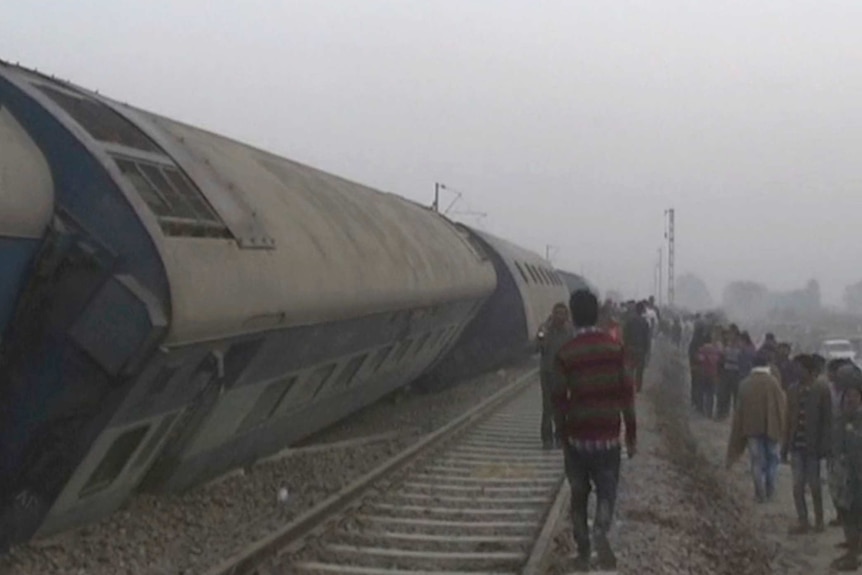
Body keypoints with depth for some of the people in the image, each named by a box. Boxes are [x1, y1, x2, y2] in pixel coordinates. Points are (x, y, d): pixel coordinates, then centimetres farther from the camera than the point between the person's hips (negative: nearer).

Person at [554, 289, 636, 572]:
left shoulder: (565, 354, -8)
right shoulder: (615, 348, -4)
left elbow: (560, 400, -5)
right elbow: (627, 393, -3)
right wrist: (631, 436, 5)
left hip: (577, 439, 0)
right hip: (608, 437, 1)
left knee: (579, 496, 13)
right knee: (607, 492, 12)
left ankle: (583, 553, 15)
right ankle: (601, 530, -16)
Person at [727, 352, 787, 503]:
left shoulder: (745, 384, -1)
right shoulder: (773, 383, -11)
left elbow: (739, 410, 4)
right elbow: (782, 405, -8)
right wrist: (782, 427, 6)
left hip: (752, 428, 2)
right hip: (772, 427, -2)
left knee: (757, 462, 8)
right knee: (772, 459, 16)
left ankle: (761, 494, 9)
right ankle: (770, 491, 18)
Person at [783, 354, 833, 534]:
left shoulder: (822, 390, -7)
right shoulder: (793, 391, 6)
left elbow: (826, 420, -9)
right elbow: (789, 420, 9)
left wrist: (823, 447, -14)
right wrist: (785, 447, 8)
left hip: (812, 445, -4)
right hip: (797, 445, 4)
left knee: (814, 485, 6)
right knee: (798, 485, 3)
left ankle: (819, 520, 23)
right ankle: (803, 521, 13)